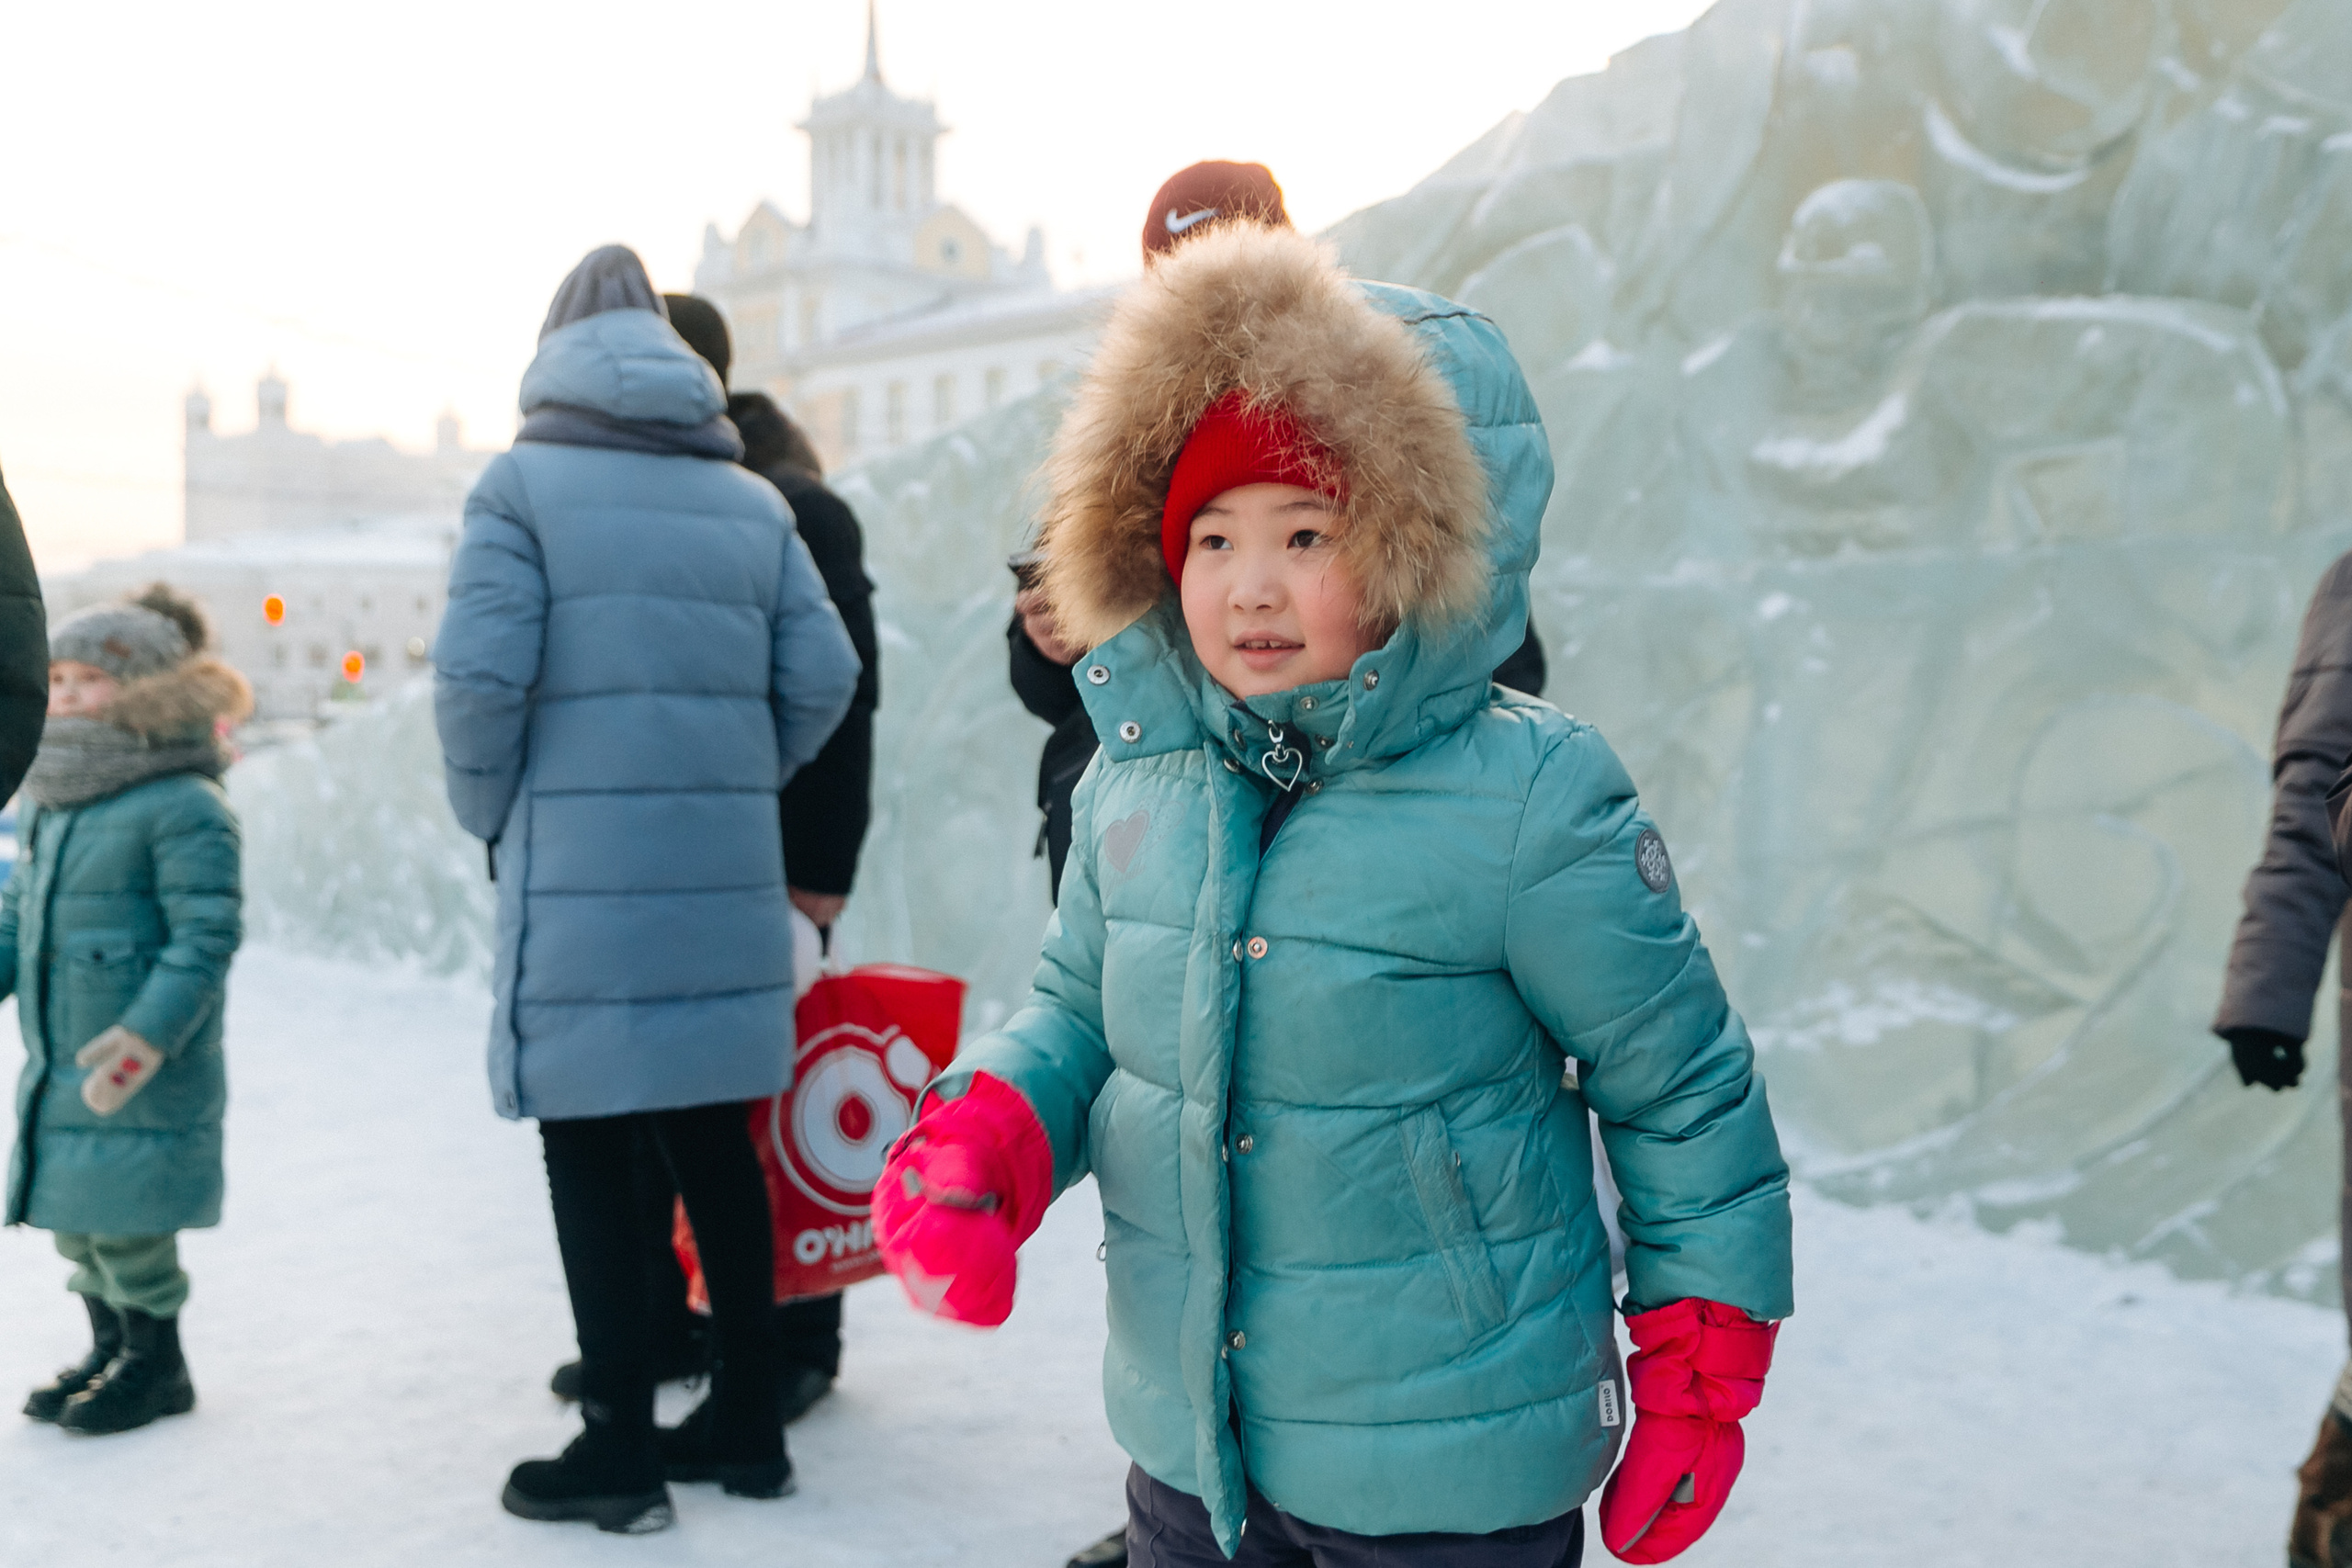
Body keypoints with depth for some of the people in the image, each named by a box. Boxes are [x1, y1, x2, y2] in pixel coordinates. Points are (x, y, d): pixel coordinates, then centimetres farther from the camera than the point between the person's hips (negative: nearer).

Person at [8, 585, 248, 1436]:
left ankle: (157, 1364, 16)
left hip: (145, 1076, -8)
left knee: (127, 1222, -2)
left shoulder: (184, 807, -16)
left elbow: (206, 937, -20)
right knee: (75, 1214, 17)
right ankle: (109, 1348, 33)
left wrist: (147, 1033, -26)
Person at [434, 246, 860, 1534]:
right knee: (713, 1150, 14)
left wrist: (489, 814, 4)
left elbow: (480, 678, -12)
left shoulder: (524, 482, -2)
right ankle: (744, 1423, 24)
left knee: (591, 1163, 5)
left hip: (581, 878, -4)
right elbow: (822, 679, 3)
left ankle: (620, 1455, 12)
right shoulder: (753, 501, 11)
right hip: (726, 881, 5)